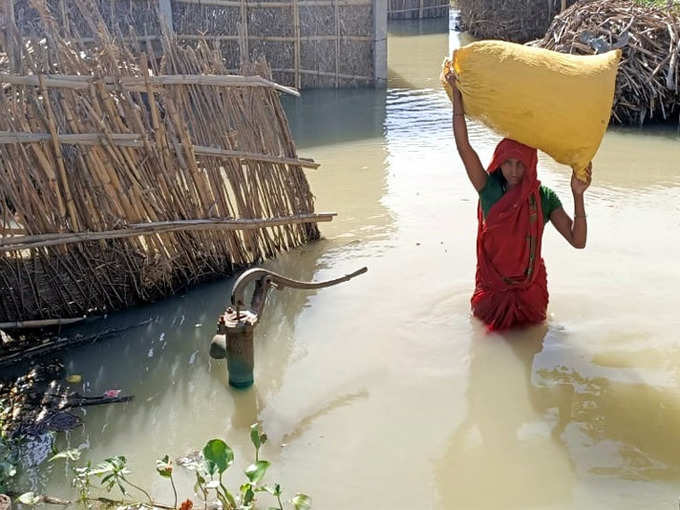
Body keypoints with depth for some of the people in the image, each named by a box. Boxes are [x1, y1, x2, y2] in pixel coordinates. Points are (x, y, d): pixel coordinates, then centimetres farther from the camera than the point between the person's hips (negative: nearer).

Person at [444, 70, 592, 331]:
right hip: (492, 284, 0)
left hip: (529, 286, 0)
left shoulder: (544, 197, -10)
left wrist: (578, 195, -30)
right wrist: (457, 95, -26)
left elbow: (577, 240, -18)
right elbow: (464, 147, -23)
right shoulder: (489, 189, -11)